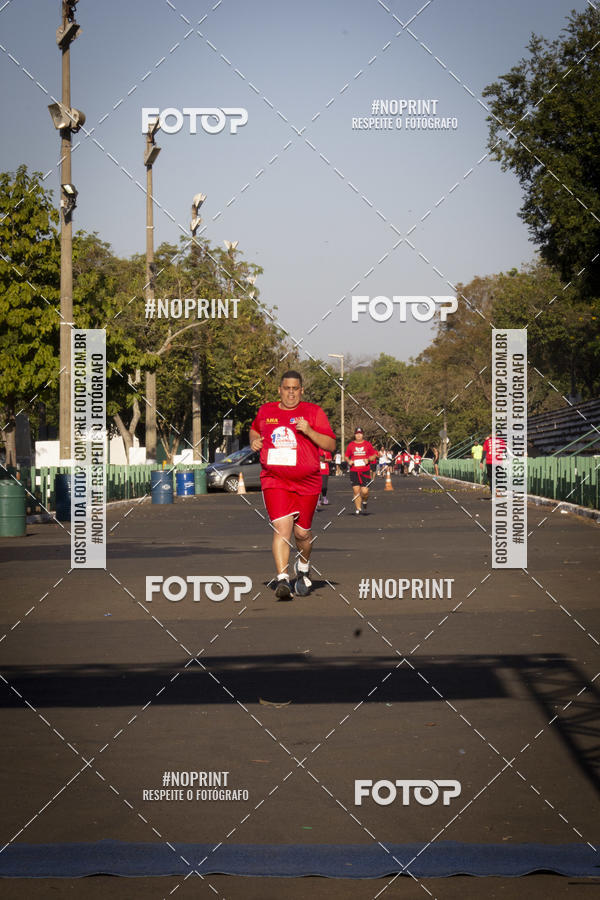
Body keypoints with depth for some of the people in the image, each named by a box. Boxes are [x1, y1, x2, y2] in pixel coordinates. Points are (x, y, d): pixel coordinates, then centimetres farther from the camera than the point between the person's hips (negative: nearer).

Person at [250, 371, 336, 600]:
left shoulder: (313, 412, 0)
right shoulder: (266, 411, 8)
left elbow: (331, 445, -4)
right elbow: (254, 429, 30)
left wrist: (309, 431, -19)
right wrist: (254, 440, 7)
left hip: (307, 483, 0)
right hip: (275, 481, 0)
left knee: (302, 532, 10)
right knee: (281, 527, -18)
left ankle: (303, 569, 40)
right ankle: (282, 579, -24)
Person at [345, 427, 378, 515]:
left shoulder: (368, 444, 5)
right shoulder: (351, 445, 7)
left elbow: (374, 455, 10)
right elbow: (346, 456, 16)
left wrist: (368, 459, -10)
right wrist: (349, 461, -5)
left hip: (365, 471, -1)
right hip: (354, 471, 1)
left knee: (365, 491, -8)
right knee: (356, 491, -4)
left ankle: (364, 502, 24)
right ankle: (358, 509, 7)